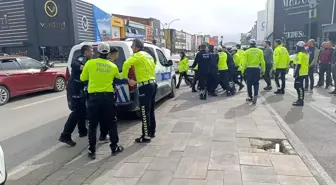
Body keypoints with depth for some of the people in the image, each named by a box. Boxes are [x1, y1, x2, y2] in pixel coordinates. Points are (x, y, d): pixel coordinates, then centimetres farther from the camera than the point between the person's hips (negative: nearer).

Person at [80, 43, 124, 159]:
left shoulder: (90, 63, -1)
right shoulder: (113, 66, 4)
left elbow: (83, 78, 11)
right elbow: (118, 77, 24)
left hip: (94, 97, -1)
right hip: (108, 96, 1)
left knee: (93, 125, 8)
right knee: (111, 123, 13)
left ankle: (92, 151, 12)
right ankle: (114, 148, 20)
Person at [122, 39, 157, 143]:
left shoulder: (138, 55, -8)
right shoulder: (149, 56, 20)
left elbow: (126, 64, -24)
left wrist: (125, 78, -12)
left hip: (145, 86, -9)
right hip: (153, 84, 9)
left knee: (145, 112, -3)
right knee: (150, 111, 17)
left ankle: (146, 136, 3)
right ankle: (152, 132, 27)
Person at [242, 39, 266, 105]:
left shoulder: (247, 51, -5)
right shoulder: (260, 51, 1)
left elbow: (245, 62, -7)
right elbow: (262, 61, -1)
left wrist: (243, 70, -1)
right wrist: (263, 69, 7)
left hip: (249, 69, -1)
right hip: (257, 69, 2)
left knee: (249, 84, 9)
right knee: (256, 83, 11)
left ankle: (251, 97, 17)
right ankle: (255, 95, -10)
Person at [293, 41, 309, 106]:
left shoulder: (300, 54, -14)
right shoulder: (306, 53, 17)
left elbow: (298, 65, -19)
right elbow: (306, 64, 21)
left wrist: (296, 73, -19)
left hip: (300, 73, -10)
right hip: (304, 73, 10)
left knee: (299, 87, -6)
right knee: (297, 86, 16)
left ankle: (300, 101, -2)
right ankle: (300, 99, 22)